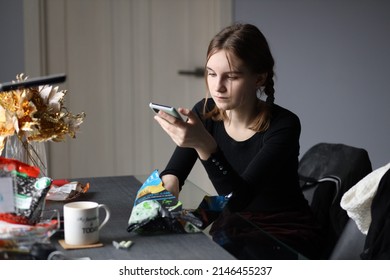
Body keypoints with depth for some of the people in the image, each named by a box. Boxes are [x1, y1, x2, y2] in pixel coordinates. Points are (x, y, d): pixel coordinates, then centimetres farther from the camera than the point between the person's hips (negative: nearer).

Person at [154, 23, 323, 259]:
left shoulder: (283, 125, -22)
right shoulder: (205, 113, -6)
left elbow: (238, 198, -32)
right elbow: (174, 171, -3)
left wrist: (204, 145, -47)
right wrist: (169, 182, -27)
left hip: (286, 233, -4)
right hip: (234, 228, 5)